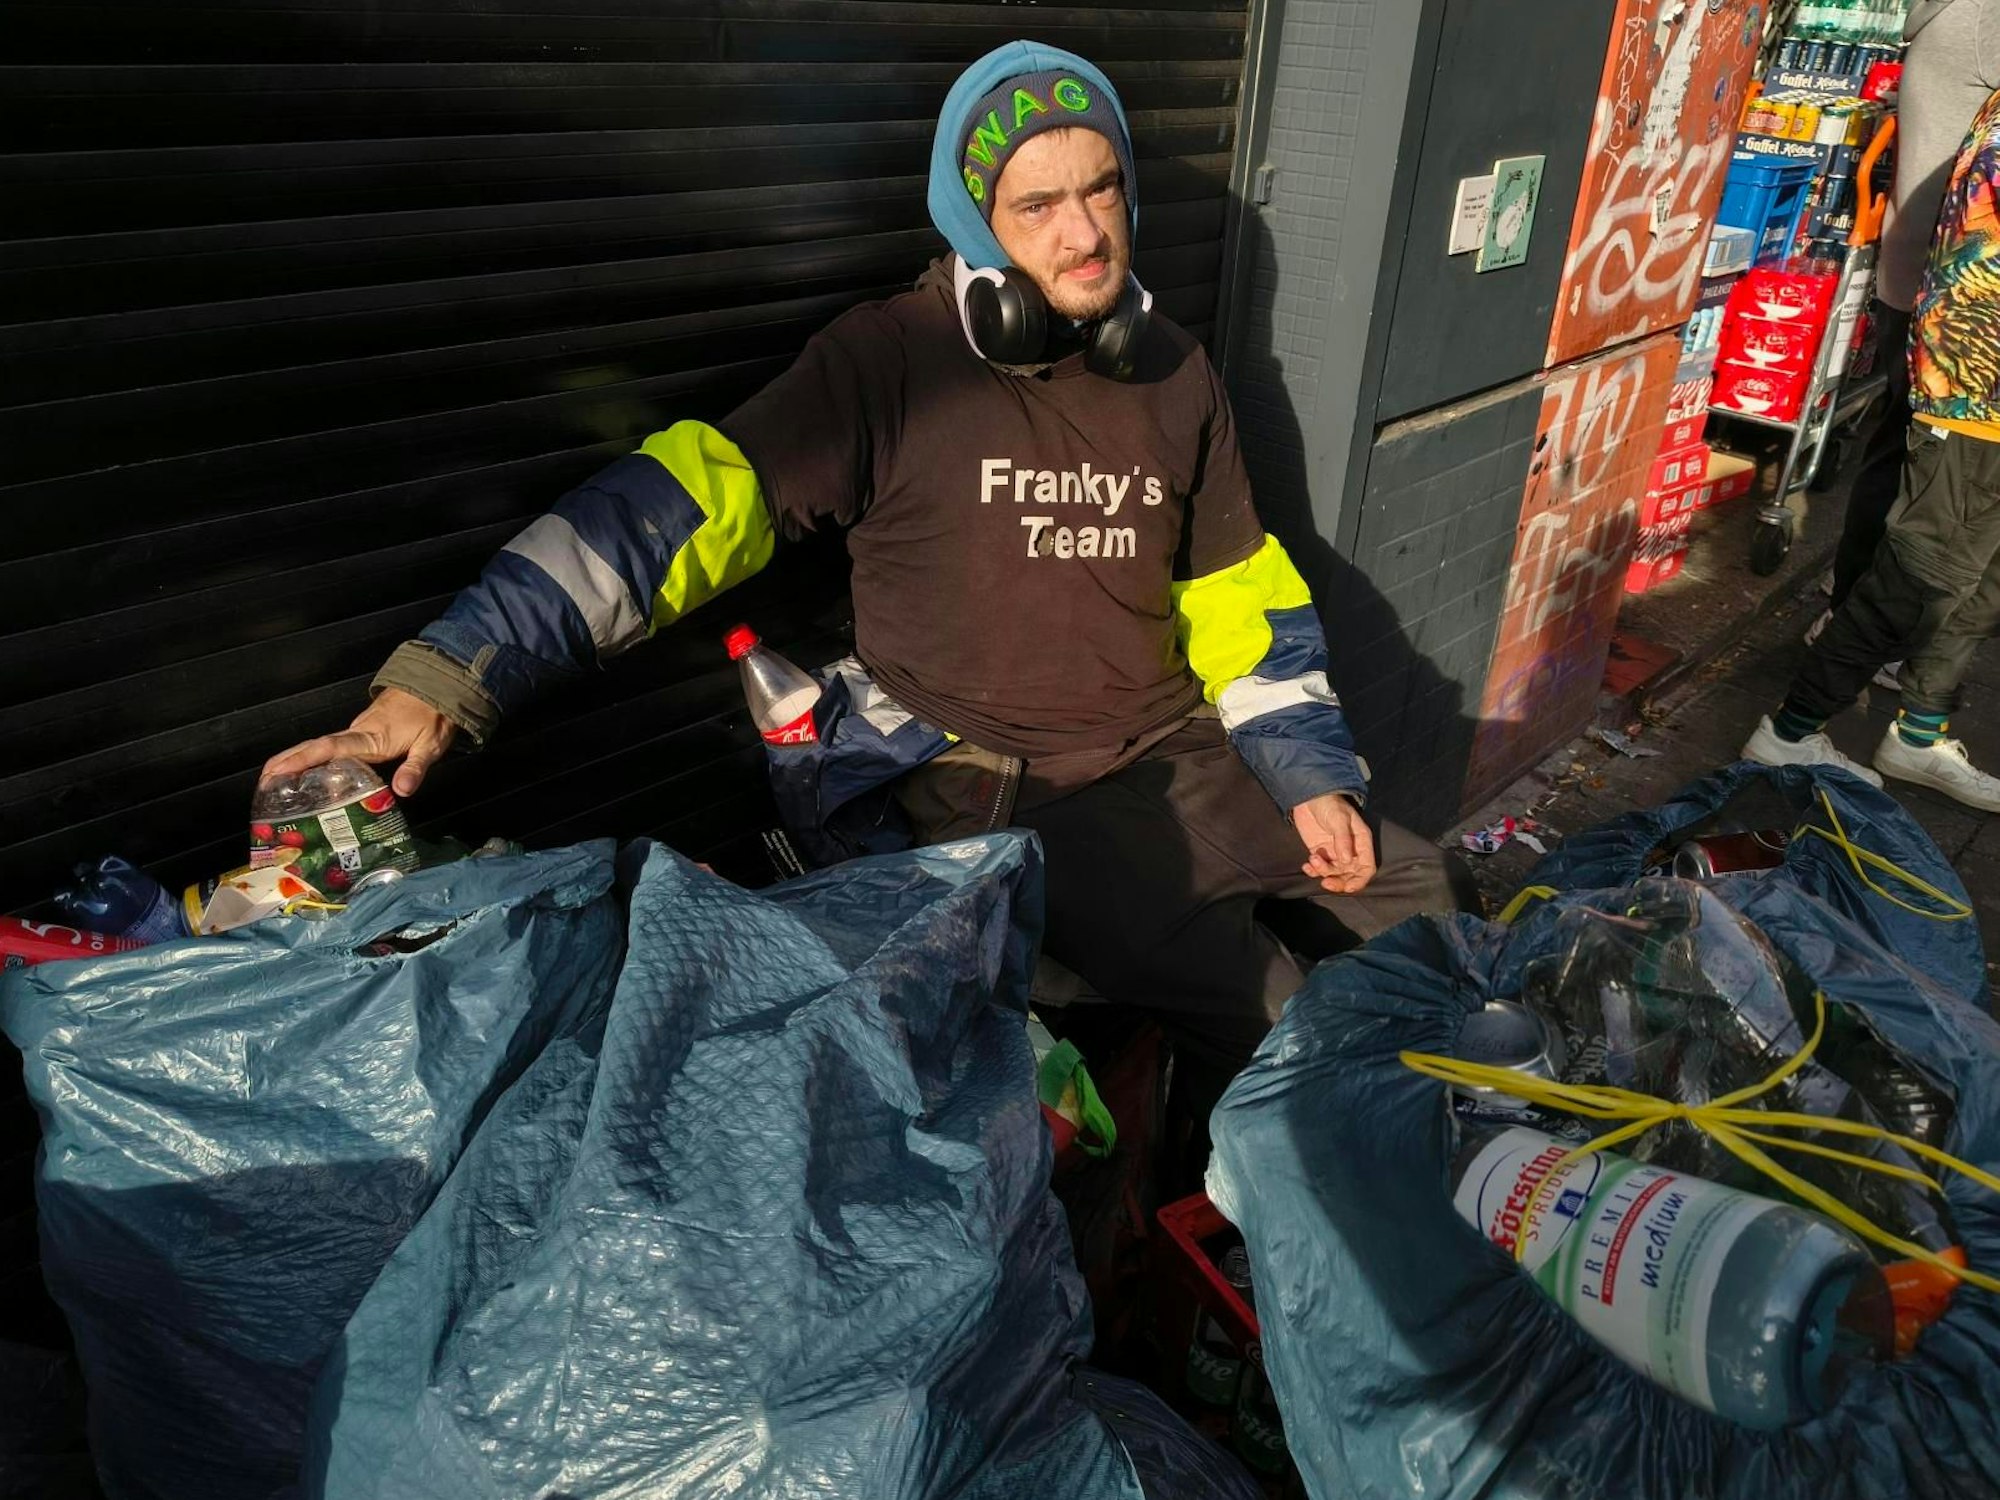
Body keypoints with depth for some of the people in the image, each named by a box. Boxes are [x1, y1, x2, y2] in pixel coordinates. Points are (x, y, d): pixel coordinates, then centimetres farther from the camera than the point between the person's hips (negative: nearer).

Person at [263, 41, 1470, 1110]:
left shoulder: (1177, 377, 6)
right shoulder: (894, 363, -11)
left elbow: (1242, 596, 13)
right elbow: (687, 507, -16)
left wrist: (1312, 774, 4)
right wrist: (448, 680, -23)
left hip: (1170, 753, 6)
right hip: (985, 790, -6)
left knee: (1422, 894, 8)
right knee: (1260, 1012, -18)